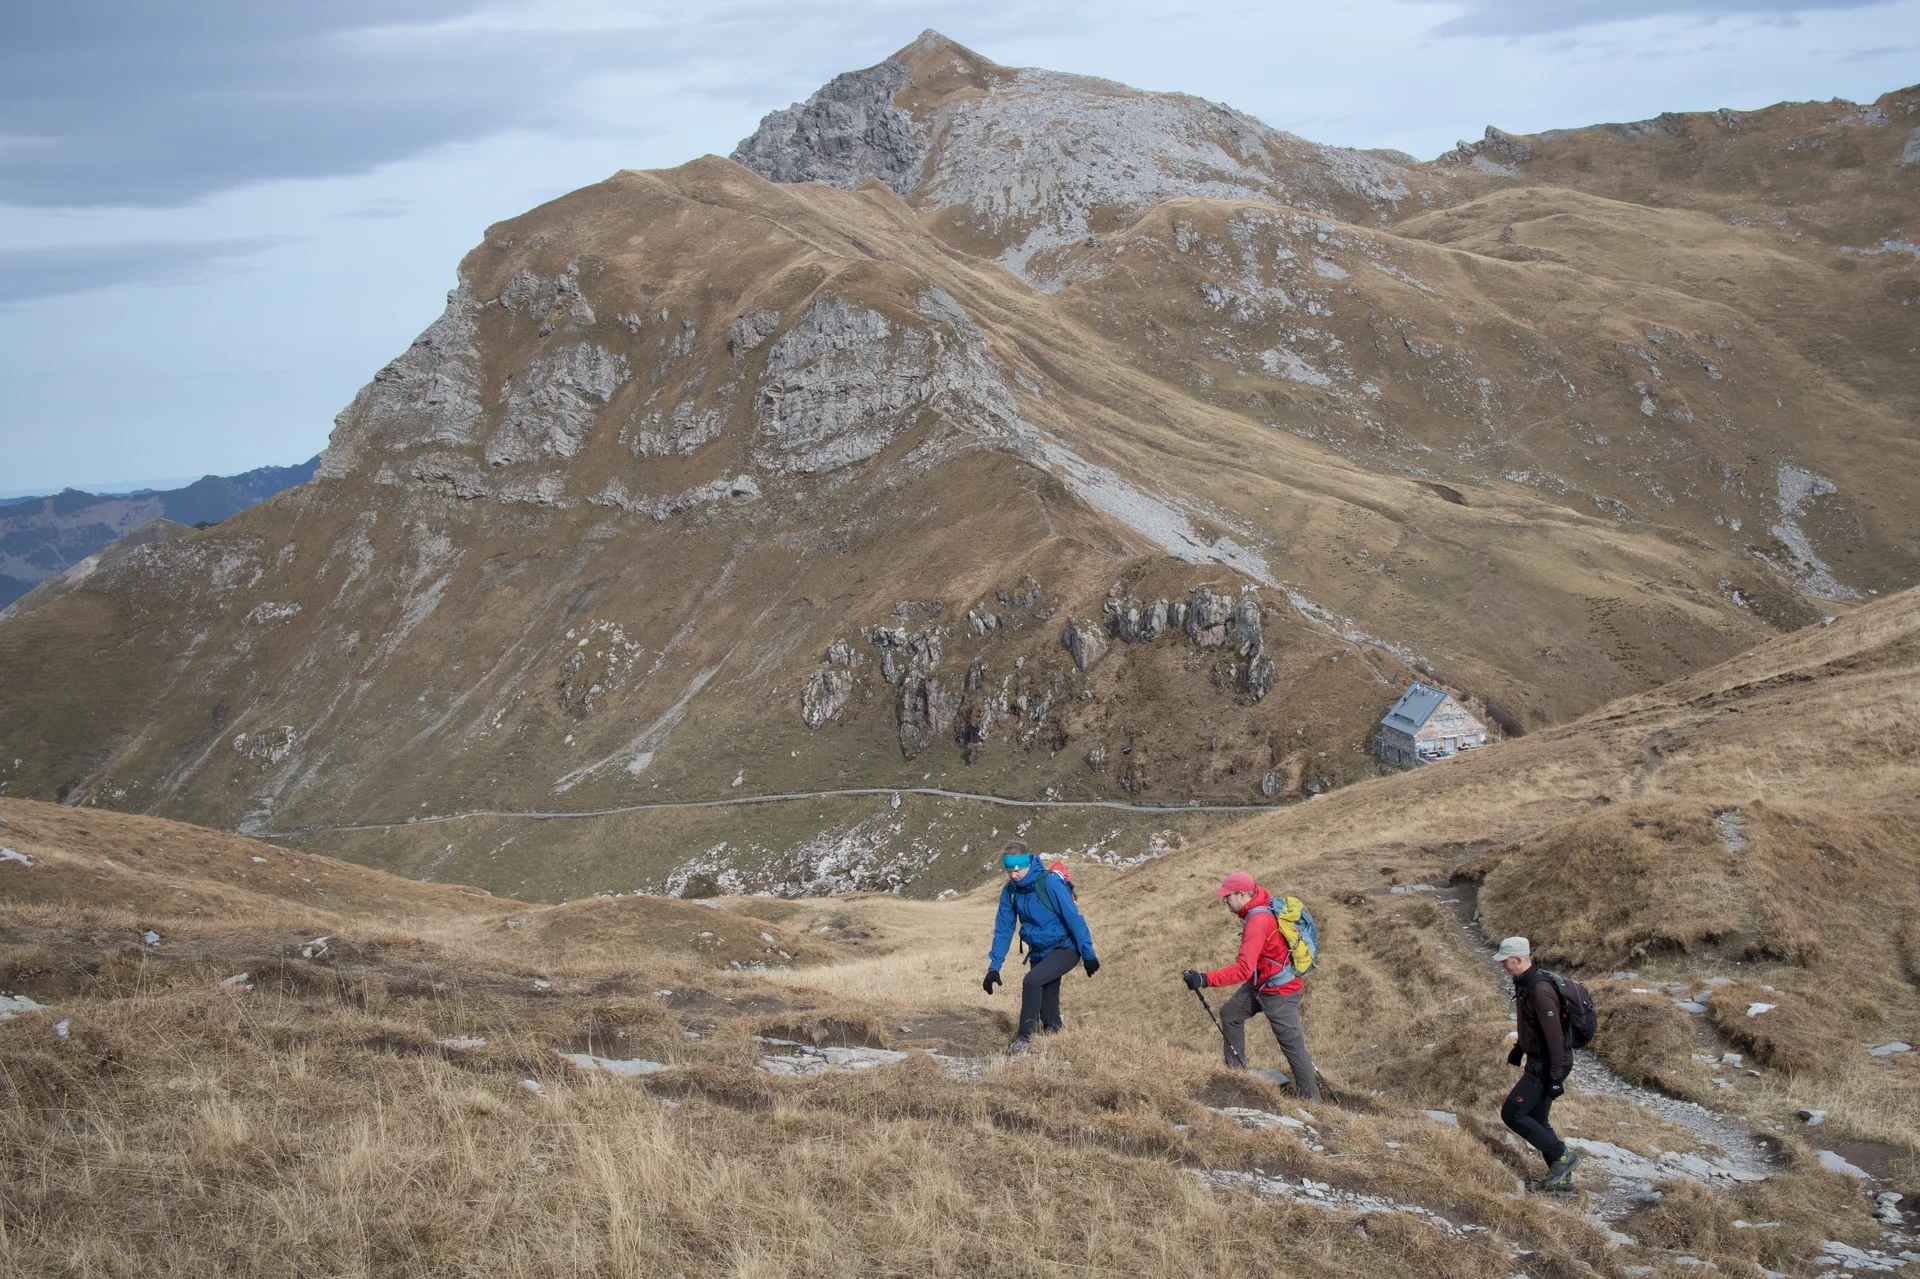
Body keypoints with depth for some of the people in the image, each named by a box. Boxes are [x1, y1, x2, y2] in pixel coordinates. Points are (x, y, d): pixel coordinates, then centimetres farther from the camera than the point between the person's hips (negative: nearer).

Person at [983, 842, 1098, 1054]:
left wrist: (1088, 955, -18)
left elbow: (1074, 918, -20)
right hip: (1039, 953, 7)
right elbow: (1003, 930, 3)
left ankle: (1023, 1037, -19)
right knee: (1048, 1007, 7)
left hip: (1065, 949, -7)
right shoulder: (1009, 890, -3)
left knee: (1031, 981, -27)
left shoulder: (1049, 883, -22)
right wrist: (994, 967, -1)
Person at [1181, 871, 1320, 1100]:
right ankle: (1235, 1070, 24)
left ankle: (1311, 1101, 10)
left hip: (1278, 992, -10)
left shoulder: (1258, 921, -29)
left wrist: (1204, 979, -41)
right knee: (1230, 1013, 17)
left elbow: (1244, 969, -35)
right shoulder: (1263, 902, -1)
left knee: (1293, 1046, 0)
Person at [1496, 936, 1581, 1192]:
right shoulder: (1525, 984, 7)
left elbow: (1555, 1036, -25)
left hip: (1548, 1065, -10)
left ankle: (1562, 1156, -1)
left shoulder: (1540, 990, -25)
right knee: (1537, 1120, 14)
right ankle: (1561, 1178, 21)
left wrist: (1556, 1077, -24)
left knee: (1511, 1113, -8)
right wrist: (1516, 1053, 29)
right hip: (1537, 1062, 10)